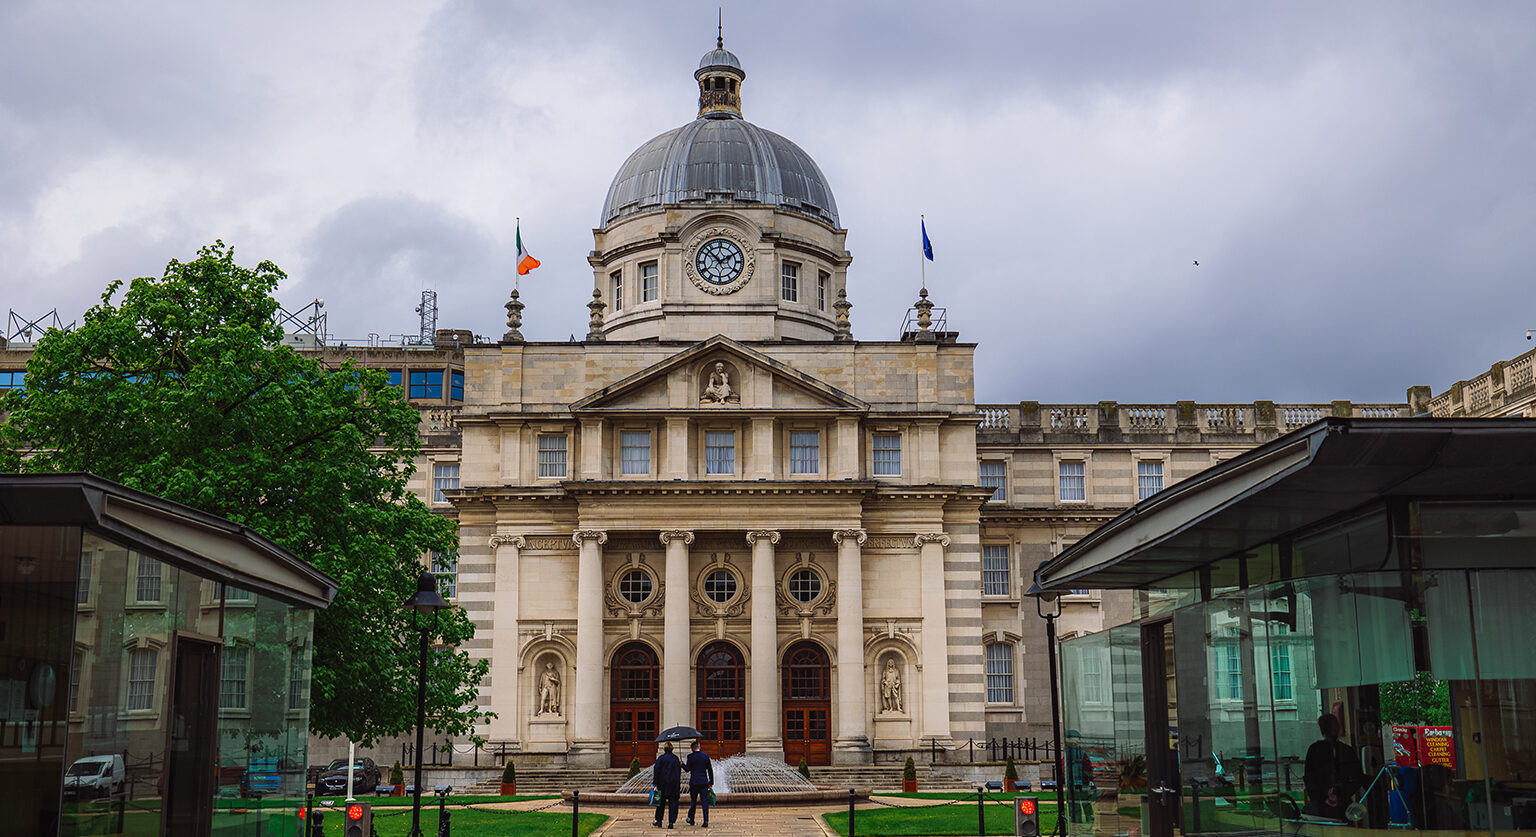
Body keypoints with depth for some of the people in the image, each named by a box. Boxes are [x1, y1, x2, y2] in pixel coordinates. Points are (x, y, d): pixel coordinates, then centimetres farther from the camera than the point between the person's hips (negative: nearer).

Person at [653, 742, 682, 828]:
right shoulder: (676, 758, 5)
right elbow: (679, 772, 9)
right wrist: (679, 784, 15)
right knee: (673, 803, 2)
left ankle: (659, 821, 18)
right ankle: (671, 822, -5)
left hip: (663, 783, -2)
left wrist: (655, 783, -4)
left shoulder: (661, 758, -6)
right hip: (675, 784, 2)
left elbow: (656, 771, -8)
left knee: (661, 802, 11)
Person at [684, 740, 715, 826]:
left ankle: (691, 819, 21)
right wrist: (711, 782, 12)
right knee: (705, 801, -1)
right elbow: (710, 770, 6)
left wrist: (682, 764, 12)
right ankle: (706, 821, -9)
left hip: (694, 783, -1)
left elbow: (687, 769, -7)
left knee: (693, 801, 12)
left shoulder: (690, 756, -5)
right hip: (704, 782, 1)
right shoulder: (706, 756, 3)